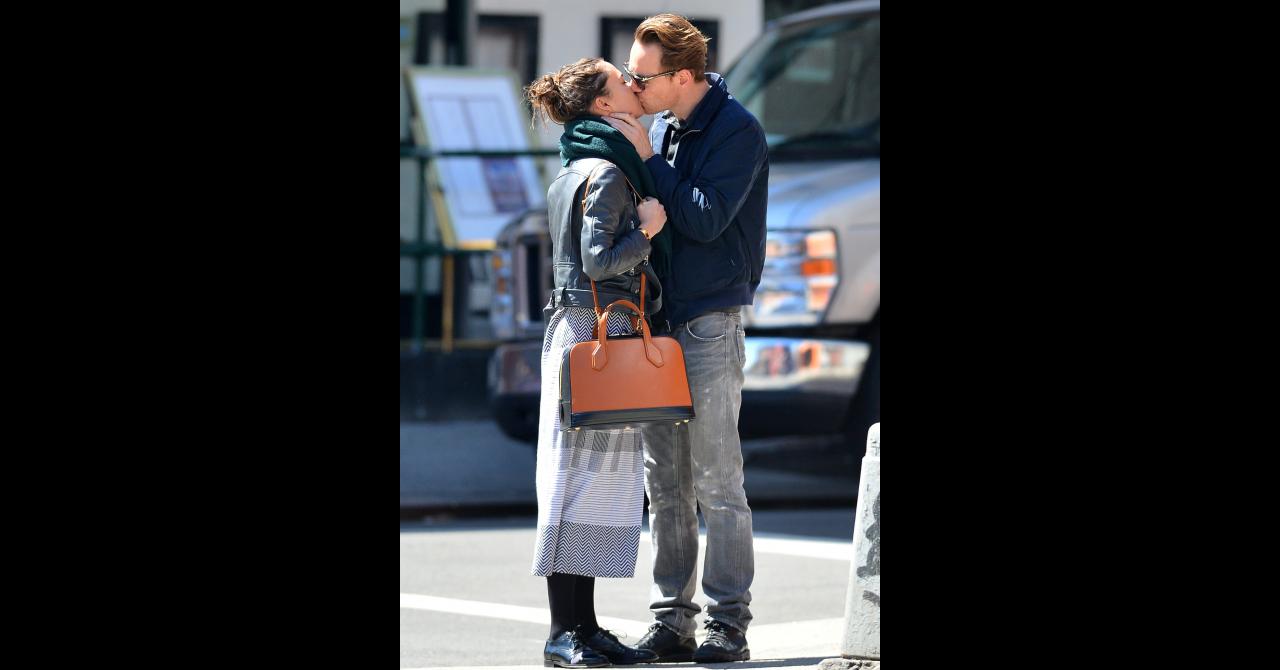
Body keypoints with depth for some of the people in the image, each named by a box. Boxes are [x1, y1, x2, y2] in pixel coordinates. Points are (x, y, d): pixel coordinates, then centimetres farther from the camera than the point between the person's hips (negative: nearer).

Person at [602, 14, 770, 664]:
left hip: (709, 325, -7)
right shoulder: (660, 128, 13)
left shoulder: (737, 131, -9)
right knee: (665, 486, 8)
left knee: (717, 483, -6)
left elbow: (705, 220, -18)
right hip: (658, 322, 7)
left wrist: (647, 158, -12)